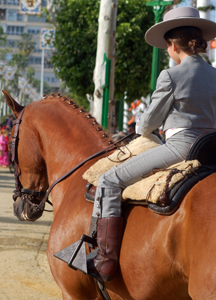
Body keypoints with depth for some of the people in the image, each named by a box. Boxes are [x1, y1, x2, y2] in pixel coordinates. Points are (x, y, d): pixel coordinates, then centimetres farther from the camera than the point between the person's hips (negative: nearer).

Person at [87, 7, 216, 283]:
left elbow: (150, 120, 0)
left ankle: (106, 259, -9)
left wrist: (141, 131, 21)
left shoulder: (171, 76, -8)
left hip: (179, 147, -8)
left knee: (110, 182, -3)